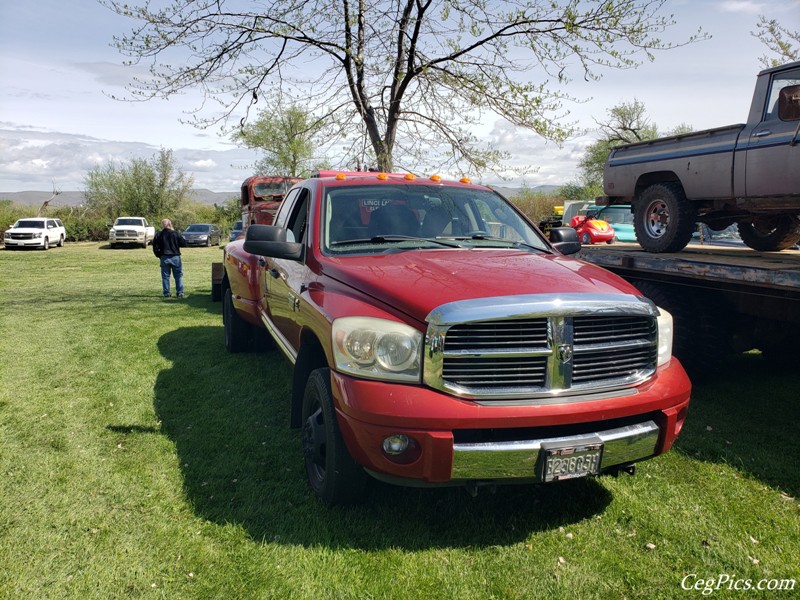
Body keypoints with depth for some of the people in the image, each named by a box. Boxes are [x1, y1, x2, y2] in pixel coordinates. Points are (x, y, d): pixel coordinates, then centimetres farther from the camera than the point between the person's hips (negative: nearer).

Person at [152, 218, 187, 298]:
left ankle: (166, 293, 6)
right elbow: (184, 244, -1)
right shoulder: (175, 233, -4)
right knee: (178, 276, 4)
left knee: (165, 276, 7)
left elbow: (155, 248, 2)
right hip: (175, 257, -1)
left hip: (164, 258, 1)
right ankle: (180, 292, 1)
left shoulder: (158, 235, 2)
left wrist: (159, 255, 15)